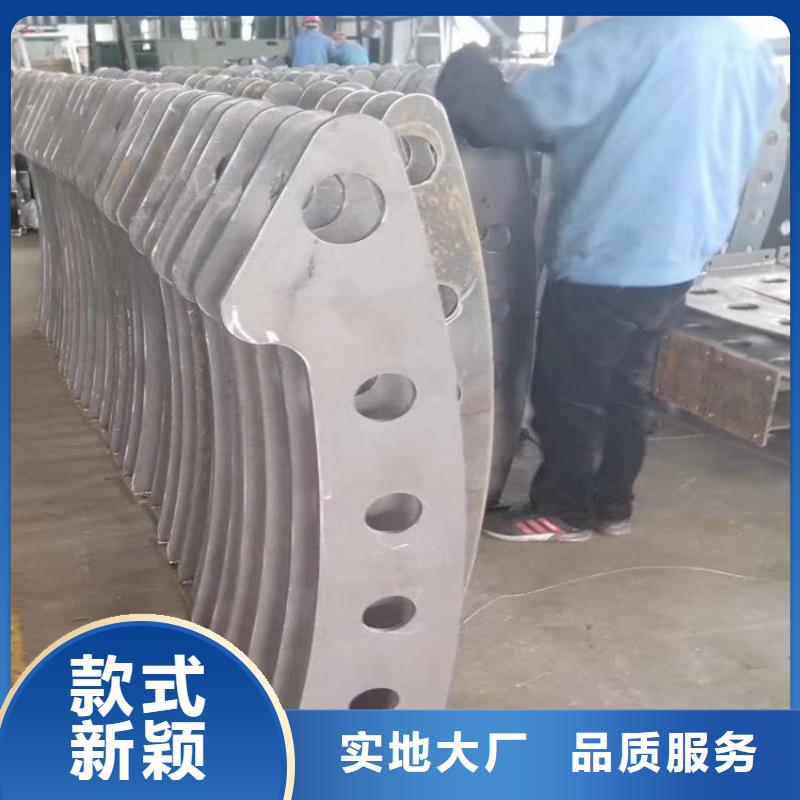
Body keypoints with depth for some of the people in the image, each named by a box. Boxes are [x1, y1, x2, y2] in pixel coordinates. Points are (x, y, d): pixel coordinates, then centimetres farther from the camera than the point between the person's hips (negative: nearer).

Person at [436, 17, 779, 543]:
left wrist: (468, 92, -5)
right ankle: (613, 506, 31)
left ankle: (563, 512, 21)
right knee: (626, 390, 20)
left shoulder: (630, 37, -18)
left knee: (569, 395, 8)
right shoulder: (752, 55, 8)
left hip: (605, 261, -8)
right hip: (680, 259, 8)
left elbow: (529, 115, -22)